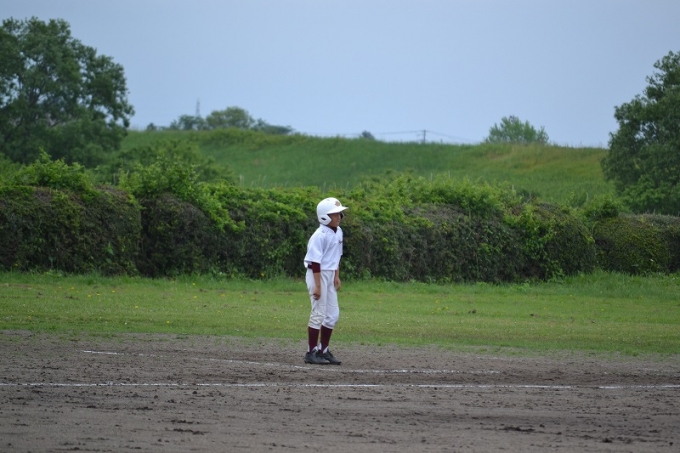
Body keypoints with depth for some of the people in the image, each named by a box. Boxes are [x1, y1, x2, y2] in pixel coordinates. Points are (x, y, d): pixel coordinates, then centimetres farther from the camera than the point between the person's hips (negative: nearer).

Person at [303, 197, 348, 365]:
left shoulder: (338, 232, 7)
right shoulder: (320, 236, -19)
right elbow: (315, 262, -20)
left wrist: (337, 276, 13)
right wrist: (317, 285, -22)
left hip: (330, 275, 9)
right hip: (318, 275, -9)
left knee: (333, 315, 10)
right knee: (318, 314, -6)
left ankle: (323, 351, 19)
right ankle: (311, 353, 0)